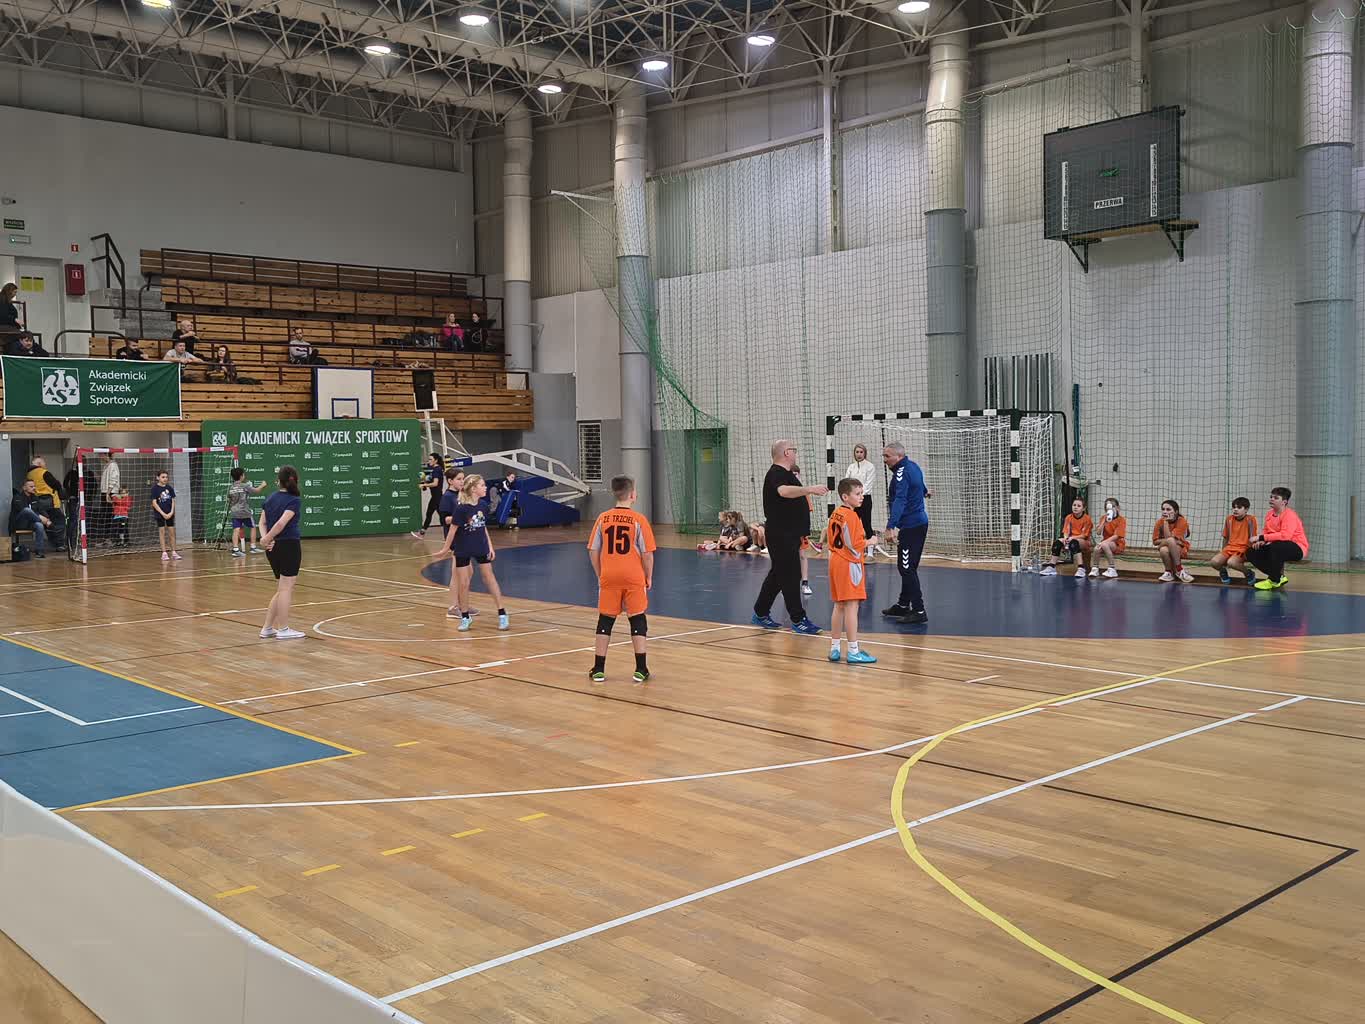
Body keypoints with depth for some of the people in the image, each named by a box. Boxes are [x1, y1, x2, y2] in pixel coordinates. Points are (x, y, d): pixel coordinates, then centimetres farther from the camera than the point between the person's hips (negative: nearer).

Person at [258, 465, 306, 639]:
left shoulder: (270, 499, 11)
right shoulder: (294, 501, -9)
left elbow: (262, 522, 4)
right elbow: (281, 523, -21)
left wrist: (265, 538, -9)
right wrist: (267, 539, -11)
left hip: (273, 548, 7)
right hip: (289, 546, -7)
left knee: (282, 589, 17)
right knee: (286, 588, -1)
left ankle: (267, 628, 17)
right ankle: (283, 630, 2)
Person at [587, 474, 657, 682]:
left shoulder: (603, 518, 1)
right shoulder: (639, 519, -7)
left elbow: (593, 551, 3)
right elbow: (647, 553, -7)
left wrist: (600, 576, 14)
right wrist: (649, 578, 6)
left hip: (609, 577, 2)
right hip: (634, 578, -2)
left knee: (605, 621, 10)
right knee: (637, 620, 8)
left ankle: (598, 669, 11)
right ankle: (641, 670, 8)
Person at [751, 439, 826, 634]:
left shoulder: (786, 474, 17)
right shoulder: (776, 474, -15)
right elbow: (784, 491, -38)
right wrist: (809, 489, -46)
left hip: (790, 535, 10)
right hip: (781, 536, -10)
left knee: (777, 575, 15)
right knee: (790, 576, -6)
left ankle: (760, 614, 24)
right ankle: (798, 620, -1)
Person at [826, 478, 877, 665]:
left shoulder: (835, 514, 10)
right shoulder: (851, 516, -16)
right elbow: (855, 546, -18)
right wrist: (870, 541, -1)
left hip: (836, 562, 9)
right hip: (850, 564, -9)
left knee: (839, 607, 14)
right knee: (852, 607, -7)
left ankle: (834, 648, 18)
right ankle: (854, 651, -6)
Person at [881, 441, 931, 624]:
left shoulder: (902, 473, -19)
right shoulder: (913, 465, 11)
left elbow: (899, 501, -33)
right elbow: (919, 484, 34)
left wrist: (891, 527, -44)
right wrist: (924, 492, 58)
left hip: (910, 526, -11)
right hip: (920, 522, 11)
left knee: (907, 569, -10)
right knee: (907, 568, 19)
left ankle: (919, 612, -9)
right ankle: (903, 605, 29)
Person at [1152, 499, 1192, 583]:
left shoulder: (1182, 521, -15)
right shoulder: (1159, 522, -6)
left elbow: (1168, 537, -26)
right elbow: (1155, 541, -10)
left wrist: (1166, 521, -22)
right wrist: (1172, 541, -22)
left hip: (1180, 549, -2)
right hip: (1166, 548, 2)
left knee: (1170, 540, -37)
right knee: (1163, 550, -37)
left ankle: (1178, 570, -26)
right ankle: (1169, 573, -13)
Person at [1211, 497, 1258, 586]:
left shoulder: (1250, 519, -6)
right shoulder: (1229, 519, 7)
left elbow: (1252, 538, -6)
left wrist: (1249, 553, -18)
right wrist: (1223, 553, 14)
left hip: (1243, 549, -4)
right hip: (1229, 548, 4)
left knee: (1231, 562, -36)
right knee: (1214, 561, -24)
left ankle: (1249, 573, -5)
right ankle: (1223, 571, 12)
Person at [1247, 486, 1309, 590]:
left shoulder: (1289, 515, -19)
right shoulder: (1270, 513, 7)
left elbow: (1284, 536, -32)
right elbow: (1265, 531, 13)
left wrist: (1261, 538, -31)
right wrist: (1260, 541, -11)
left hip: (1297, 549, -9)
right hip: (1276, 546, 9)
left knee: (1275, 547, -40)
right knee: (1252, 553, -5)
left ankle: (1275, 580, -21)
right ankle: (1279, 576, 5)